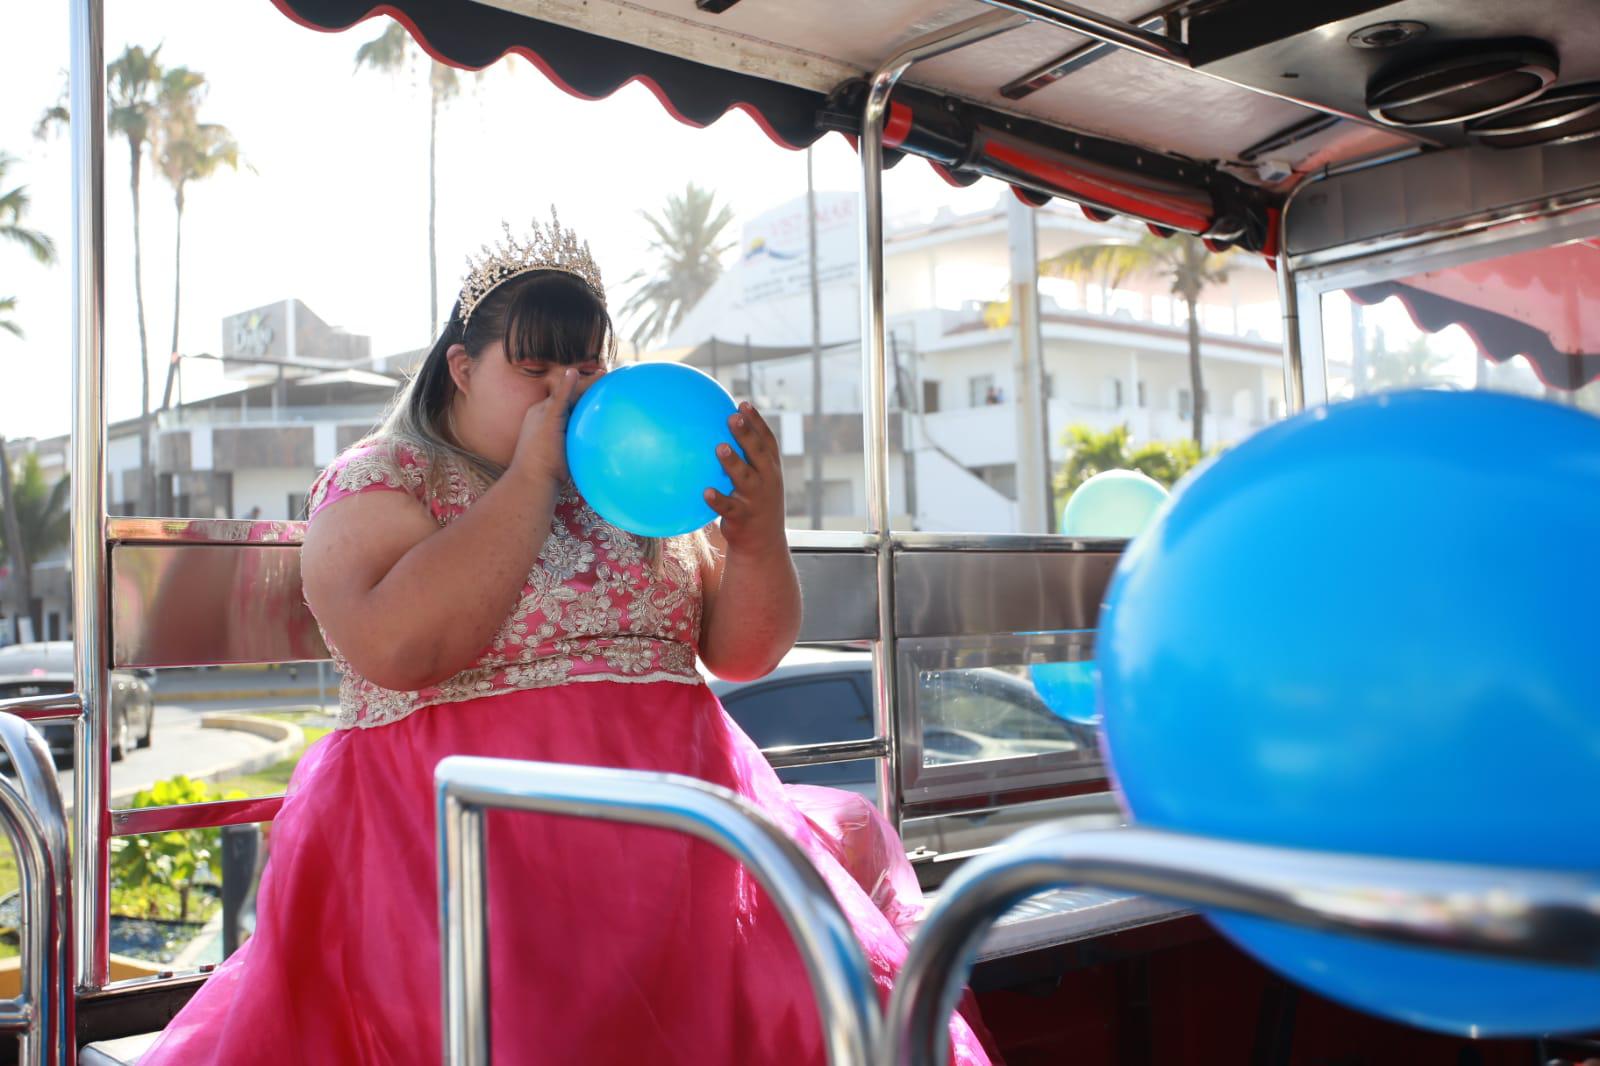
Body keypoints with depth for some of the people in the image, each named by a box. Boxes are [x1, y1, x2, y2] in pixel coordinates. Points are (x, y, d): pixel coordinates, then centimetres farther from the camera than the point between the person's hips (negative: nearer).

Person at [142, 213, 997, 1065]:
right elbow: (399, 648, -16)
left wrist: (758, 538, -7)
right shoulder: (379, 481, 5)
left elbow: (742, 653, 13)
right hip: (454, 828, -3)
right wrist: (532, 474, -12)